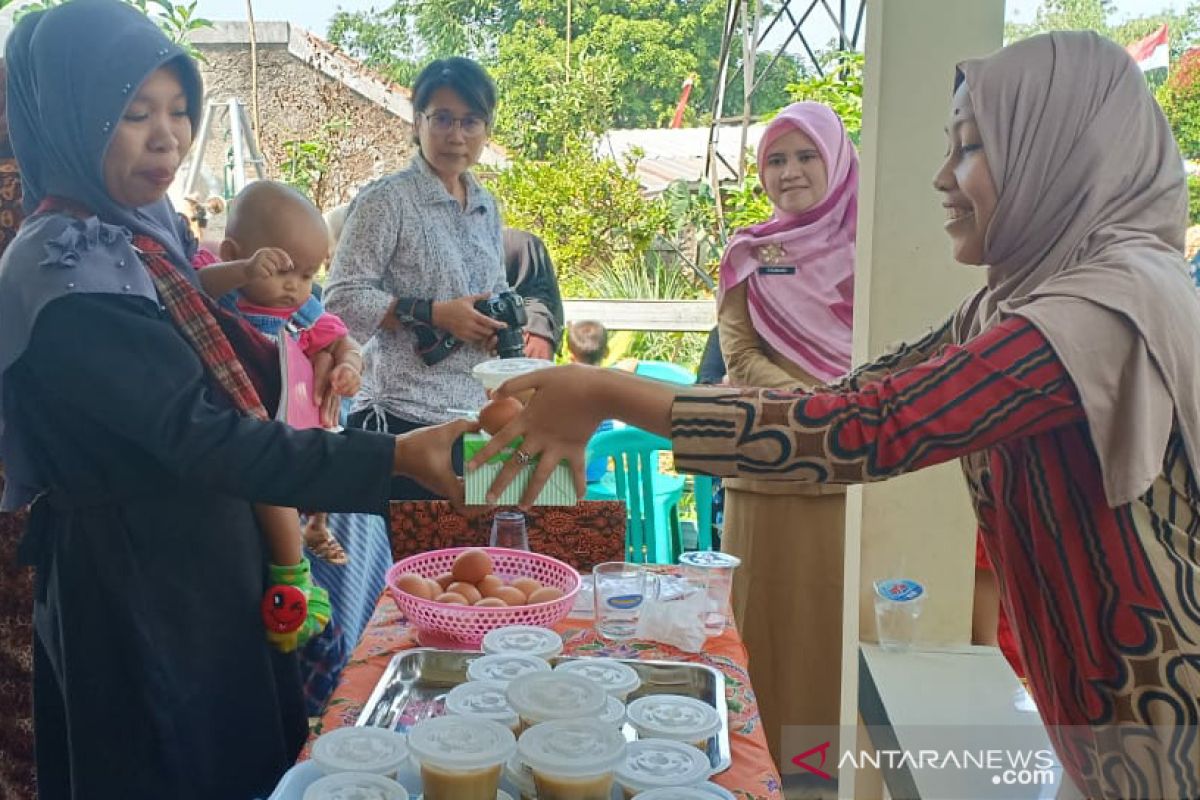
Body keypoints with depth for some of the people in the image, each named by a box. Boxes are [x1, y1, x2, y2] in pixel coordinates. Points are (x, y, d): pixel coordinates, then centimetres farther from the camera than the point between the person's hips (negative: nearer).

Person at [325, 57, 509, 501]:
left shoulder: (486, 207, 13)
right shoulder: (386, 199, -8)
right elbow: (342, 298, -13)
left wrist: (503, 322, 0)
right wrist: (433, 314, -20)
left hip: (477, 414, 7)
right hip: (403, 417, -6)